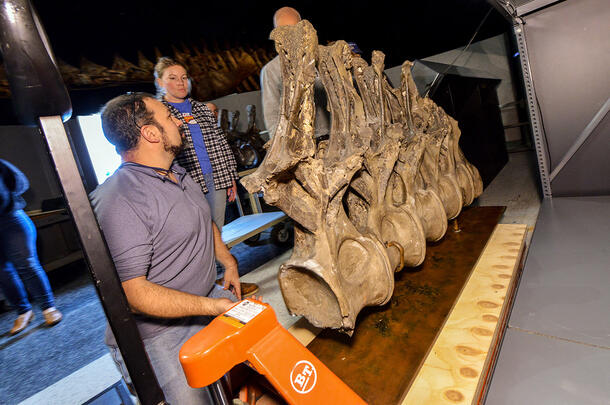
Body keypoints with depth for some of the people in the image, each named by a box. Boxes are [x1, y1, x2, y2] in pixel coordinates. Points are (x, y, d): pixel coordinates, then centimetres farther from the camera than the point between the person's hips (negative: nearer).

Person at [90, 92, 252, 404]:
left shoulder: (178, 174, 7)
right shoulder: (120, 202, -25)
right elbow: (132, 292, -26)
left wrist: (228, 263, 14)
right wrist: (212, 306, -22)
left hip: (207, 299, 8)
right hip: (158, 333, -8)